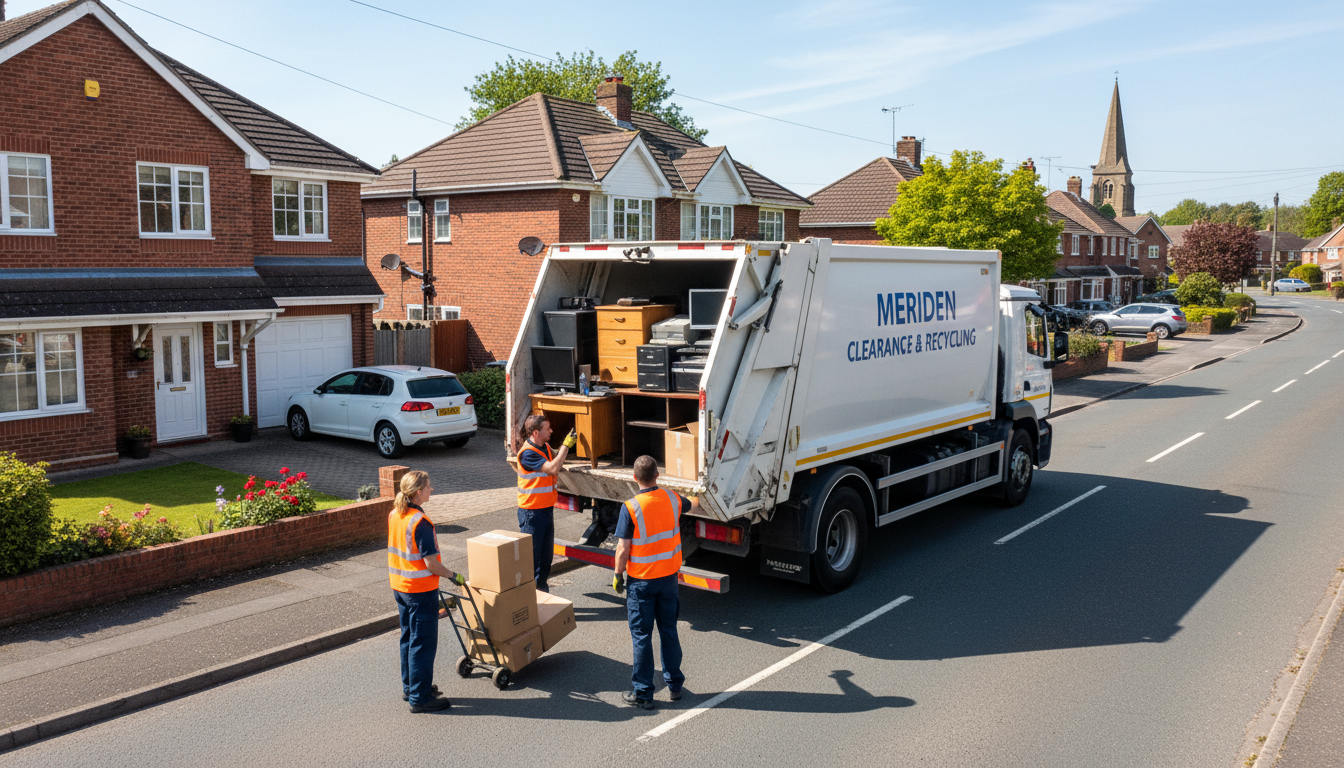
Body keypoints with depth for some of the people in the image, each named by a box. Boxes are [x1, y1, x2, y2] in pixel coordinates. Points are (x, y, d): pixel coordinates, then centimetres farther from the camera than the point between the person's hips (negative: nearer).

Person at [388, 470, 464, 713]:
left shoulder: (394, 515, 2)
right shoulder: (420, 522, -24)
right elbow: (431, 563, -22)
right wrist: (453, 576, -8)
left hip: (399, 585, 9)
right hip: (421, 590, -9)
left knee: (408, 638, 20)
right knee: (423, 643, 1)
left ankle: (409, 687, 32)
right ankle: (420, 697, 8)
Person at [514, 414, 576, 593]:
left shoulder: (545, 448, 7)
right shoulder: (527, 453, -21)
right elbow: (553, 468, -27)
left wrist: (567, 443, 8)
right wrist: (566, 445, -23)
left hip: (547, 508, 8)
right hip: (532, 512, -8)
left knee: (547, 553, 15)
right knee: (532, 553, 0)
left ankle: (541, 588, 28)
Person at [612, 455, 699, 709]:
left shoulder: (630, 507, -19)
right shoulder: (672, 499, -4)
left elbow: (623, 549, -16)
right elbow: (691, 505, 21)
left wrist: (618, 575, -1)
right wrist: (698, 500, 44)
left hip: (641, 580, -4)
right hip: (669, 576, 4)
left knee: (642, 636, 5)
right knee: (669, 631, 16)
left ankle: (642, 693, 13)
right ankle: (675, 685, 27)